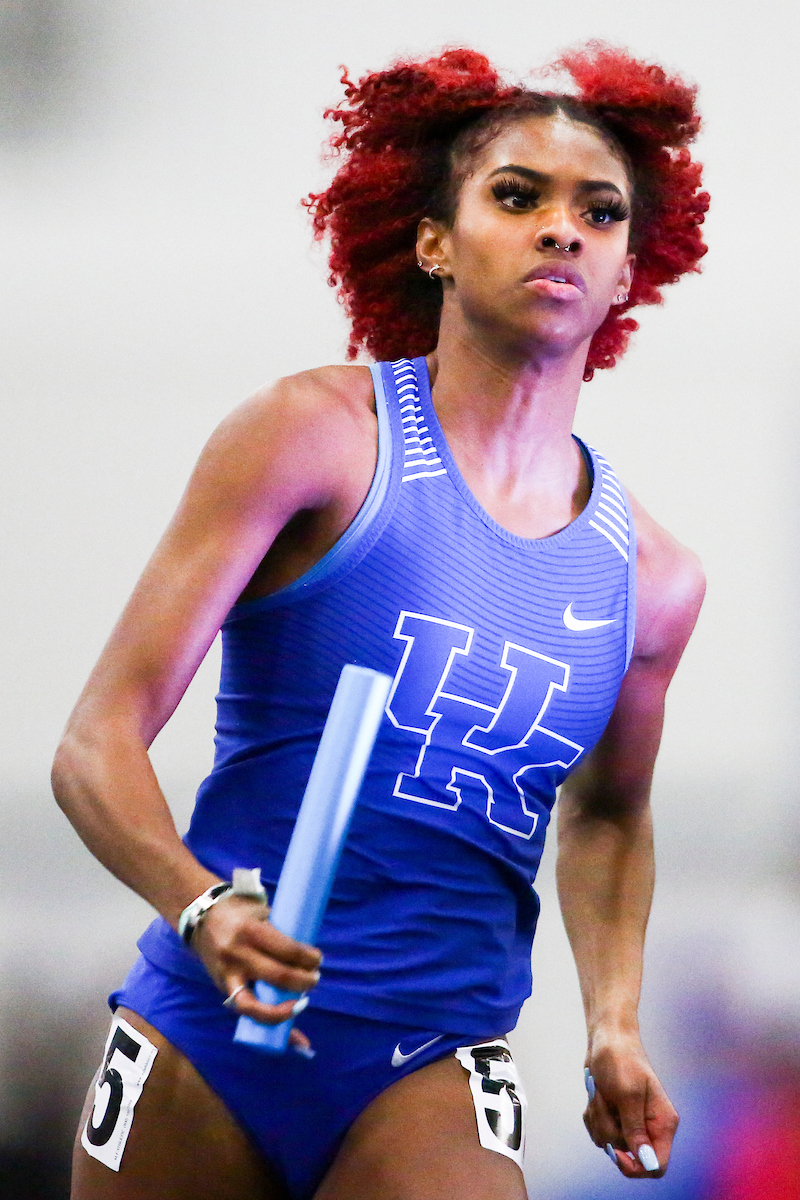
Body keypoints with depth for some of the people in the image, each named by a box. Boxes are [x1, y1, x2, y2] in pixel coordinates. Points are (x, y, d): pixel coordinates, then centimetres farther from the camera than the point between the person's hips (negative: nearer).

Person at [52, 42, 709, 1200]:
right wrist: (203, 908, -27)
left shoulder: (651, 575, 7)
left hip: (431, 1069, 2)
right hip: (208, 1031, -1)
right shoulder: (316, 435, -5)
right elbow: (99, 743, -9)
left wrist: (614, 1026, 10)